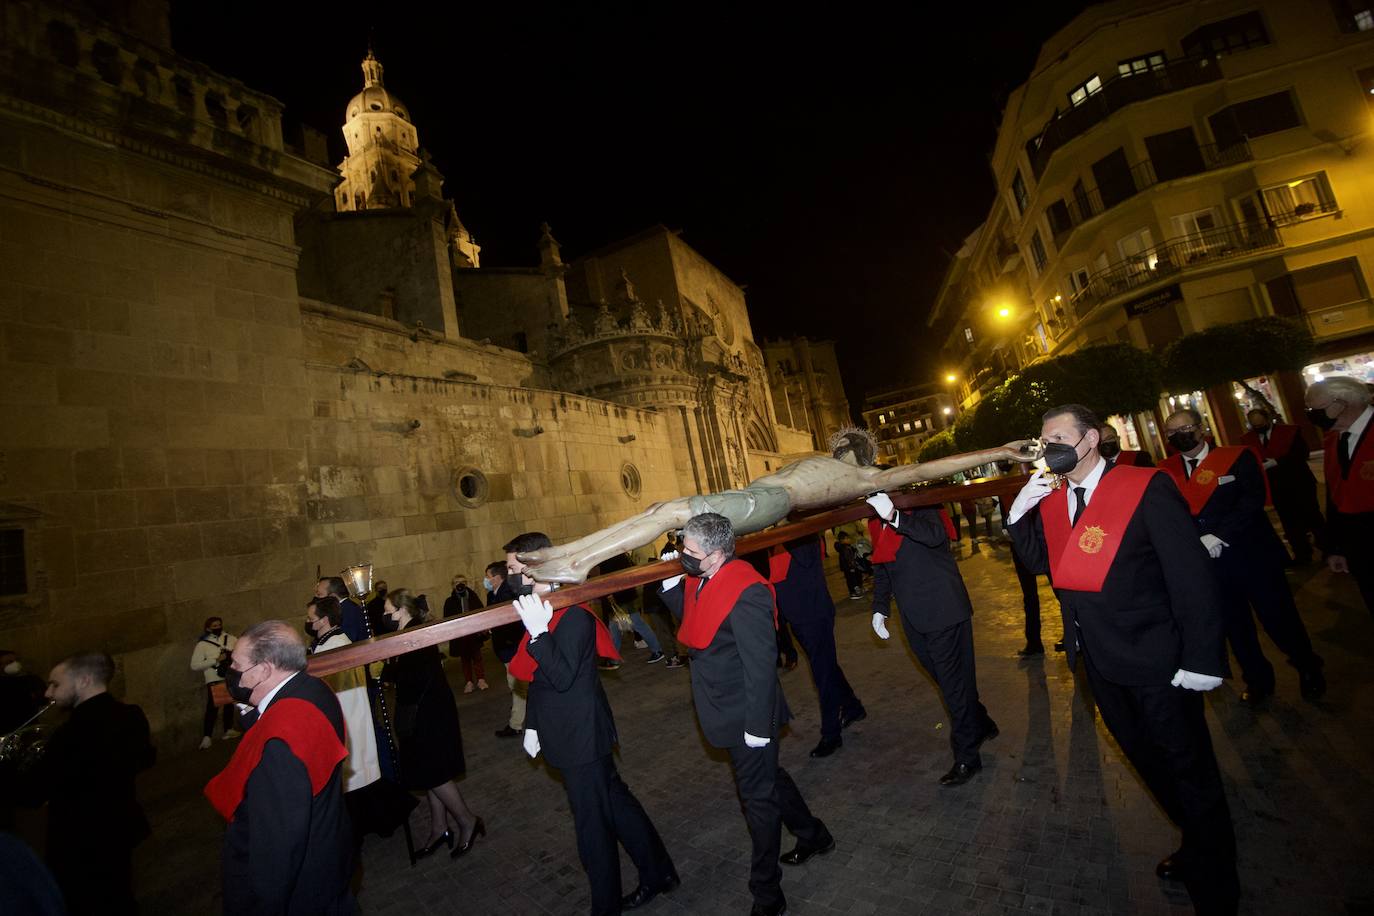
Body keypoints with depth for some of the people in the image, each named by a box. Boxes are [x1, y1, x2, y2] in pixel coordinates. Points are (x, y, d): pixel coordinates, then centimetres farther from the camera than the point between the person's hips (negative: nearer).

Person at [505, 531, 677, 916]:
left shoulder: (573, 616, -23)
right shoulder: (538, 611, 4)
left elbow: (562, 677, -28)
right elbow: (538, 678, 13)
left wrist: (538, 632, -33)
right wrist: (532, 724, 14)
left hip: (581, 738, -9)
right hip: (568, 736, 9)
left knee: (593, 823, 8)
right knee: (615, 804, 20)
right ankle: (658, 873, 36)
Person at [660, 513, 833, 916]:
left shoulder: (745, 593, -30)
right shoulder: (701, 580, -4)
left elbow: (760, 665, -28)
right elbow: (692, 622, 8)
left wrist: (758, 726, -22)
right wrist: (670, 583, -6)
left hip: (748, 716, -9)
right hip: (729, 713, 9)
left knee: (759, 798, 11)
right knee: (768, 780, 27)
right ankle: (813, 835, 51)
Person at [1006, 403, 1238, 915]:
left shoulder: (1146, 488, -17)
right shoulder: (1049, 500, 2)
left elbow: (1192, 576, -17)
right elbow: (1039, 561, 2)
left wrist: (1201, 659, -18)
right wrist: (1021, 512, -13)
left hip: (1155, 660, -6)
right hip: (1100, 659, 7)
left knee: (1189, 769, 12)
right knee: (1147, 759, 24)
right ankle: (1197, 848, 48)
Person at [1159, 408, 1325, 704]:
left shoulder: (1238, 457, -6)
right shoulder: (1166, 470, 0)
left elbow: (1253, 500, -17)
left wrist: (1219, 536, -25)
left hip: (1253, 557, -2)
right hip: (1209, 566, 2)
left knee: (1279, 619, 12)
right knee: (1235, 627, 16)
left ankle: (1308, 669, 40)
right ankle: (1258, 679, 36)